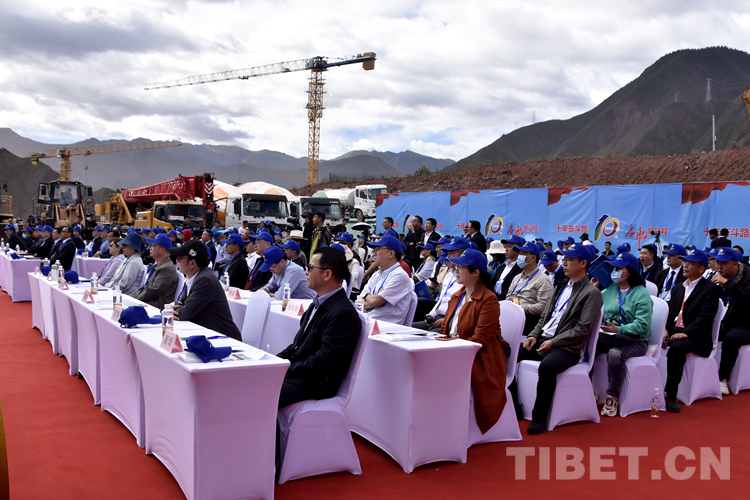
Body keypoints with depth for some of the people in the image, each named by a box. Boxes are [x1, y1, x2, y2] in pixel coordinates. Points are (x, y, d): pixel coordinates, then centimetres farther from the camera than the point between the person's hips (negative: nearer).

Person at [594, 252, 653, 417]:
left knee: (614, 354, -36)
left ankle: (612, 397, -19)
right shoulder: (610, 289, 13)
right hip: (609, 336, 5)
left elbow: (642, 325, -17)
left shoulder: (641, 294, -6)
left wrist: (619, 329, -28)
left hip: (634, 340, -5)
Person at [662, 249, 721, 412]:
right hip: (674, 331, 6)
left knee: (676, 348, -36)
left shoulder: (711, 289, 0)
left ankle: (671, 395, -28)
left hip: (696, 336, -6)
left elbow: (705, 318, -11)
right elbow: (670, 313, 14)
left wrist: (686, 333, -22)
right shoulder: (677, 288, 22)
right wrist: (666, 330, -5)